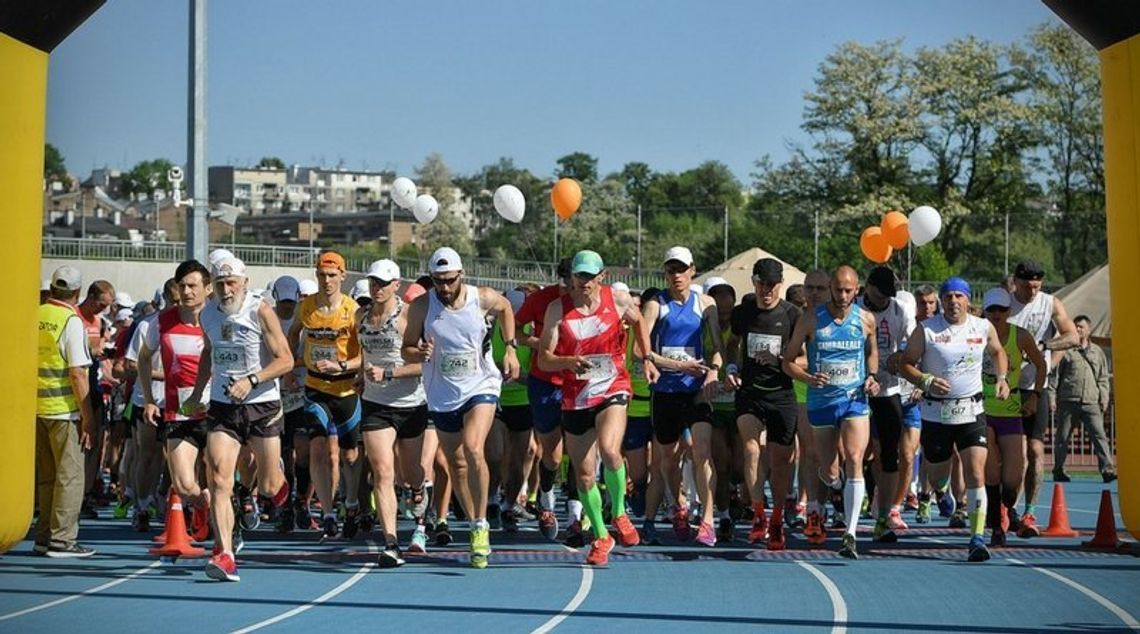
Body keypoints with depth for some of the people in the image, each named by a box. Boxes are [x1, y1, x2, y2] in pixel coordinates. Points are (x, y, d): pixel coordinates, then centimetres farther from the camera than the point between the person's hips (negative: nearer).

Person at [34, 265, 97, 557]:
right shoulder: (71, 321, -11)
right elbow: (77, 374, -15)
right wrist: (88, 417, -11)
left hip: (36, 407, 6)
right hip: (64, 408, -6)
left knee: (45, 476, 14)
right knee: (70, 475, 0)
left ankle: (44, 536, 17)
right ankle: (61, 539, -1)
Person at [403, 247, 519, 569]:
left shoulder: (483, 298, -8)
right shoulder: (422, 307, -8)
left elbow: (506, 308, 15)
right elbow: (407, 348, -1)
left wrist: (510, 348, 7)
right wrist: (421, 354, -24)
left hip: (481, 387, -2)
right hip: (442, 394, 2)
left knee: (473, 449, -25)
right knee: (456, 465, 9)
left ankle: (481, 525, -16)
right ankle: (476, 529, 27)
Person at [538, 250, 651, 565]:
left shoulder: (619, 299, -2)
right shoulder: (558, 309, -4)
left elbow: (638, 321, 21)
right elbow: (543, 359, -7)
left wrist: (646, 359, 15)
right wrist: (569, 362, -26)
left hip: (613, 389, -2)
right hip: (575, 398, 2)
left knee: (609, 450, -29)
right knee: (584, 474, 6)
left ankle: (619, 513, -4)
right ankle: (601, 537, 25)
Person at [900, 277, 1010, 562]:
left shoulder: (983, 328, 3)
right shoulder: (926, 330, -5)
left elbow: (998, 352, 23)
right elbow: (906, 363, 0)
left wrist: (1001, 378, 7)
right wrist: (926, 381, -18)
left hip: (971, 412, 0)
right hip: (935, 413, 0)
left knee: (975, 472, -14)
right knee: (938, 473, 14)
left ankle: (978, 538, -14)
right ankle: (942, 493, 54)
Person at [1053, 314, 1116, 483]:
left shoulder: (1097, 352, 15)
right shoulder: (1066, 350, 6)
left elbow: (1103, 378, 18)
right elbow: (1055, 374, 6)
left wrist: (1104, 400, 9)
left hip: (1091, 402, 1)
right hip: (1068, 402, -1)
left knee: (1099, 435, -10)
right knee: (1062, 437, 4)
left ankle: (1107, 470, -15)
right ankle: (1058, 471, 16)